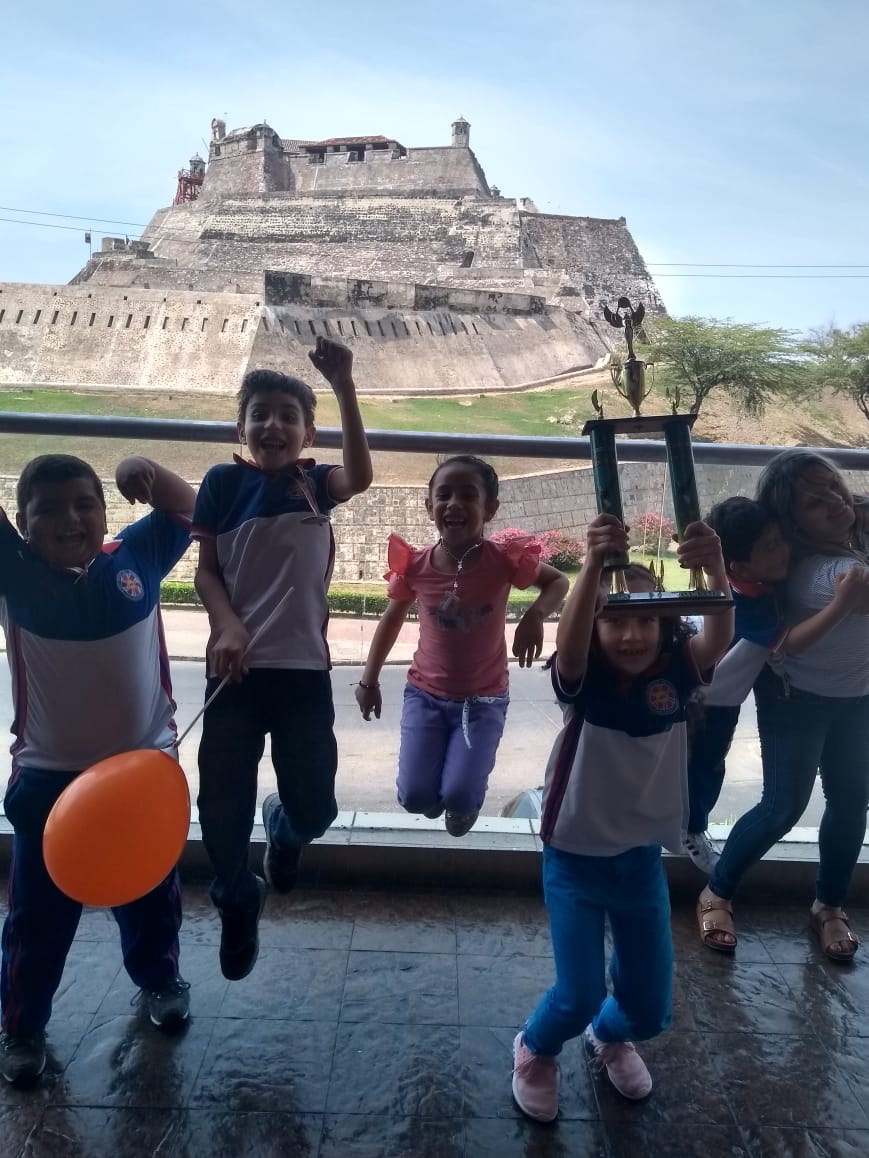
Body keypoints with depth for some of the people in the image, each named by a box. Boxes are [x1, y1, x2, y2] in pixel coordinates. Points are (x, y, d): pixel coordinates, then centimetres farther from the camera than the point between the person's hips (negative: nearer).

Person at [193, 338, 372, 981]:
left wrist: (344, 388, -30)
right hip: (238, 668, 0)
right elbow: (207, 571, 2)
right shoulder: (224, 482, 1)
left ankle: (284, 827, 44)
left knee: (315, 810, 5)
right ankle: (238, 900, 34)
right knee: (223, 802, 4)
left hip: (304, 669, 0)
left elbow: (360, 477, -20)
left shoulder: (315, 483, 3)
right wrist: (228, 627, -16)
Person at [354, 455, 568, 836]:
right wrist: (369, 680, 10)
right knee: (416, 797, -9)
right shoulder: (415, 565, -13)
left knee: (459, 798, -14)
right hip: (424, 694, 2)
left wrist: (535, 614, -21)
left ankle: (464, 804, 25)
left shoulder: (504, 561, -18)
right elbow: (392, 619, 6)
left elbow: (558, 582, 0)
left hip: (483, 699, -1)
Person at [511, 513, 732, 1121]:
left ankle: (610, 1036, 50)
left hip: (643, 859, 3)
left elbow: (719, 638, -31)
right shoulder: (584, 680, -17)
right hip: (575, 858, -3)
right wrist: (596, 563, -57)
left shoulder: (676, 672, -11)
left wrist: (716, 570, -51)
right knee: (578, 995, -5)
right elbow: (569, 639, -39)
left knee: (651, 1007, 13)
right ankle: (535, 1050, 31)